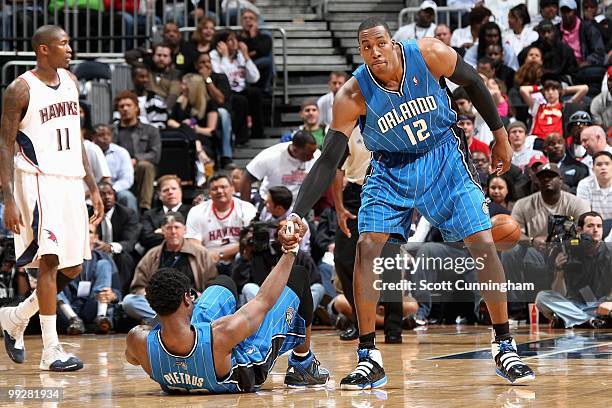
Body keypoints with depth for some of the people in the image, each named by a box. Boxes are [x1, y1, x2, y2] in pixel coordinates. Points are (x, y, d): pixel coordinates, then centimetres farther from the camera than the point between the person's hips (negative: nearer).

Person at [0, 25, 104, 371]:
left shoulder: (70, 81, 11)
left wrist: (93, 187, 15)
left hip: (71, 182, 7)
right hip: (39, 182, -7)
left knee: (72, 268, 8)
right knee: (50, 261, -11)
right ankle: (51, 350, -7)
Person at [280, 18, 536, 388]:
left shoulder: (430, 54, -23)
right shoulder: (353, 96, -23)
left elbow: (473, 82, -3)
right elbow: (328, 162, -20)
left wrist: (500, 134, 5)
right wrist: (296, 214, -29)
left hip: (444, 156, 0)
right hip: (391, 167, 0)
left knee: (484, 244, -9)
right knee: (367, 247, -15)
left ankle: (504, 347, 5)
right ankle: (369, 360, -6)